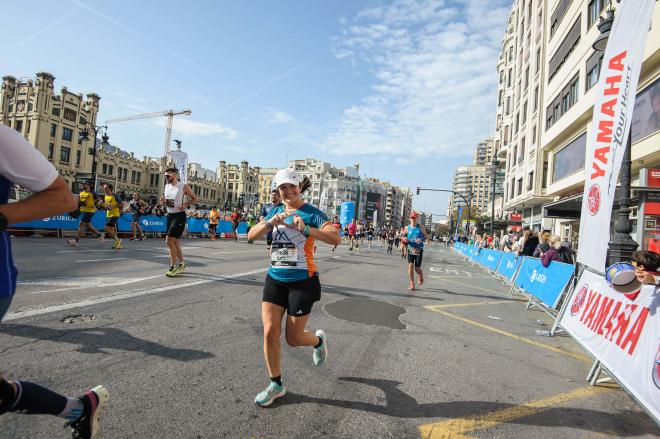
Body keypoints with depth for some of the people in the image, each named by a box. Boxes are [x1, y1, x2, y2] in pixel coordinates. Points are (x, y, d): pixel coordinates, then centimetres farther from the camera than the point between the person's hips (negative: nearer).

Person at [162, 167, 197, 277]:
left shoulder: (183, 186, -9)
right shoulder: (166, 186, 10)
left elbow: (195, 198, -2)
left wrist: (186, 205, -18)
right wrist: (164, 202, 0)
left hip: (179, 216, -7)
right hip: (169, 215, 7)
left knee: (169, 241, -14)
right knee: (175, 242, 13)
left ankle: (173, 267, -4)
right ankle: (182, 264, 28)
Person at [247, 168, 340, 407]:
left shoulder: (311, 213, -9)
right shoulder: (275, 211, 8)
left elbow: (335, 238, -22)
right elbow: (251, 235, 0)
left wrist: (305, 228, -33)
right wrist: (270, 222, -18)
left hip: (302, 282, -4)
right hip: (275, 279, 5)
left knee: (293, 338, 4)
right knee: (269, 333, -1)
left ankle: (318, 340, 39)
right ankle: (276, 385, 19)